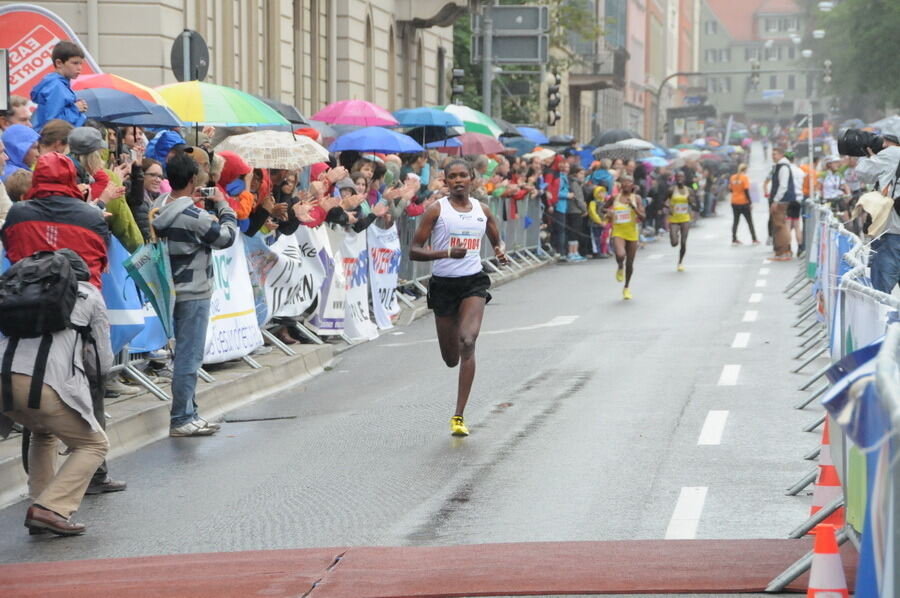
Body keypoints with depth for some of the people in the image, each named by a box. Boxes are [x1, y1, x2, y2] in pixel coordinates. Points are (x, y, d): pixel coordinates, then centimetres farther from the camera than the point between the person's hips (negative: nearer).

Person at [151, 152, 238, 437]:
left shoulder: (159, 210, 3)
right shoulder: (194, 217, -20)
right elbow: (227, 236, -9)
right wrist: (222, 205, 3)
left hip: (172, 292, 9)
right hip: (193, 295, -8)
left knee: (185, 354, 16)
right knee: (189, 356, -3)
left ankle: (188, 413, 23)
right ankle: (181, 419, 0)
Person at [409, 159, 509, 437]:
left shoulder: (482, 210, 7)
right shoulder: (437, 210, -4)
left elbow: (496, 241, 23)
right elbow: (414, 251, -8)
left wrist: (501, 252, -1)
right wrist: (447, 252, -22)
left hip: (474, 281, 1)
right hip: (443, 284, -1)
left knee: (468, 343, -21)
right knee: (451, 359, 7)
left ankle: (459, 416, -19)